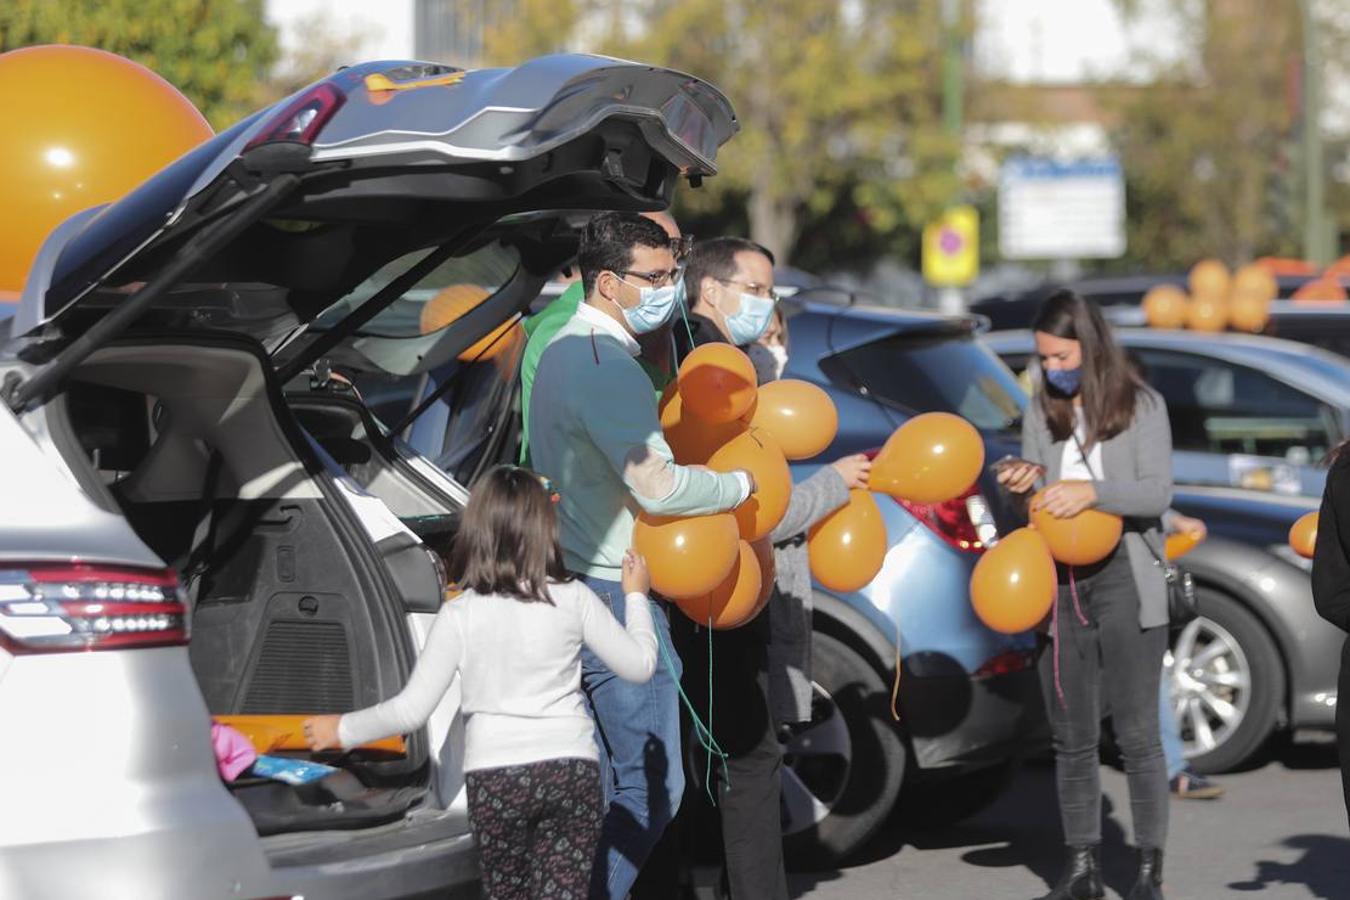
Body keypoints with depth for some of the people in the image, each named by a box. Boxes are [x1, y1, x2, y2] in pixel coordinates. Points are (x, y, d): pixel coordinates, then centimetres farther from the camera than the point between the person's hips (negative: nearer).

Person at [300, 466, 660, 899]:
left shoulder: (460, 615, -5)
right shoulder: (573, 599, -2)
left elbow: (413, 709, -6)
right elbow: (639, 665, 5)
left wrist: (344, 729, 8)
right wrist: (635, 596, 21)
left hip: (494, 775, 0)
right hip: (572, 769, 0)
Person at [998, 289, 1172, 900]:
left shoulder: (1141, 406, -3)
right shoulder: (1042, 412, 9)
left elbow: (1157, 493, -10)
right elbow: (1038, 499, 13)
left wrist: (1092, 491, -24)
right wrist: (1022, 485, -10)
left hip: (1123, 578, -4)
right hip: (1058, 581, 4)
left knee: (1137, 733, -2)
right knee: (1072, 738, 9)